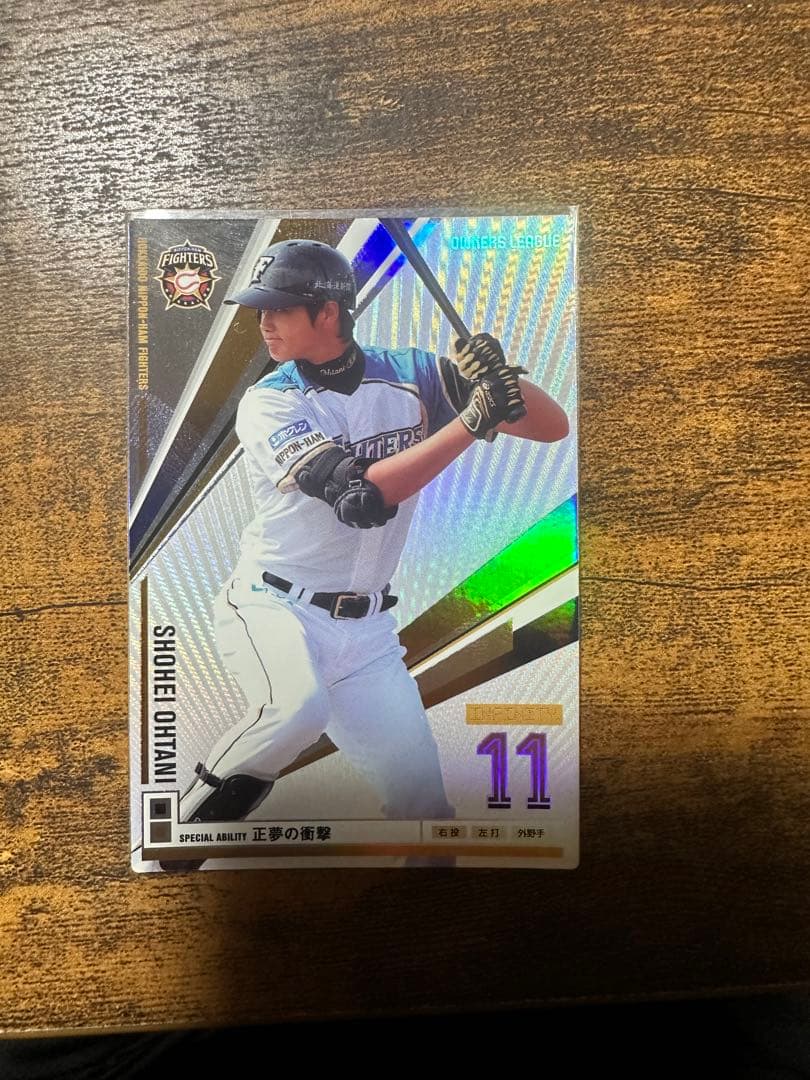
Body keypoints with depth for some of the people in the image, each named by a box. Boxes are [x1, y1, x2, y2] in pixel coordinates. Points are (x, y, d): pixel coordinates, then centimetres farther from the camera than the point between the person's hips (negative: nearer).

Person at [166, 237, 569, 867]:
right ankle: (200, 813, -6)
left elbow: (553, 427, -4)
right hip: (271, 606, -2)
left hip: (368, 630, 3)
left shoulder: (409, 375, -2)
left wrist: (499, 378, -23)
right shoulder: (267, 403, -9)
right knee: (296, 708, -36)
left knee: (424, 810, 5)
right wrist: (471, 421, -26)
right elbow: (361, 496, -26)